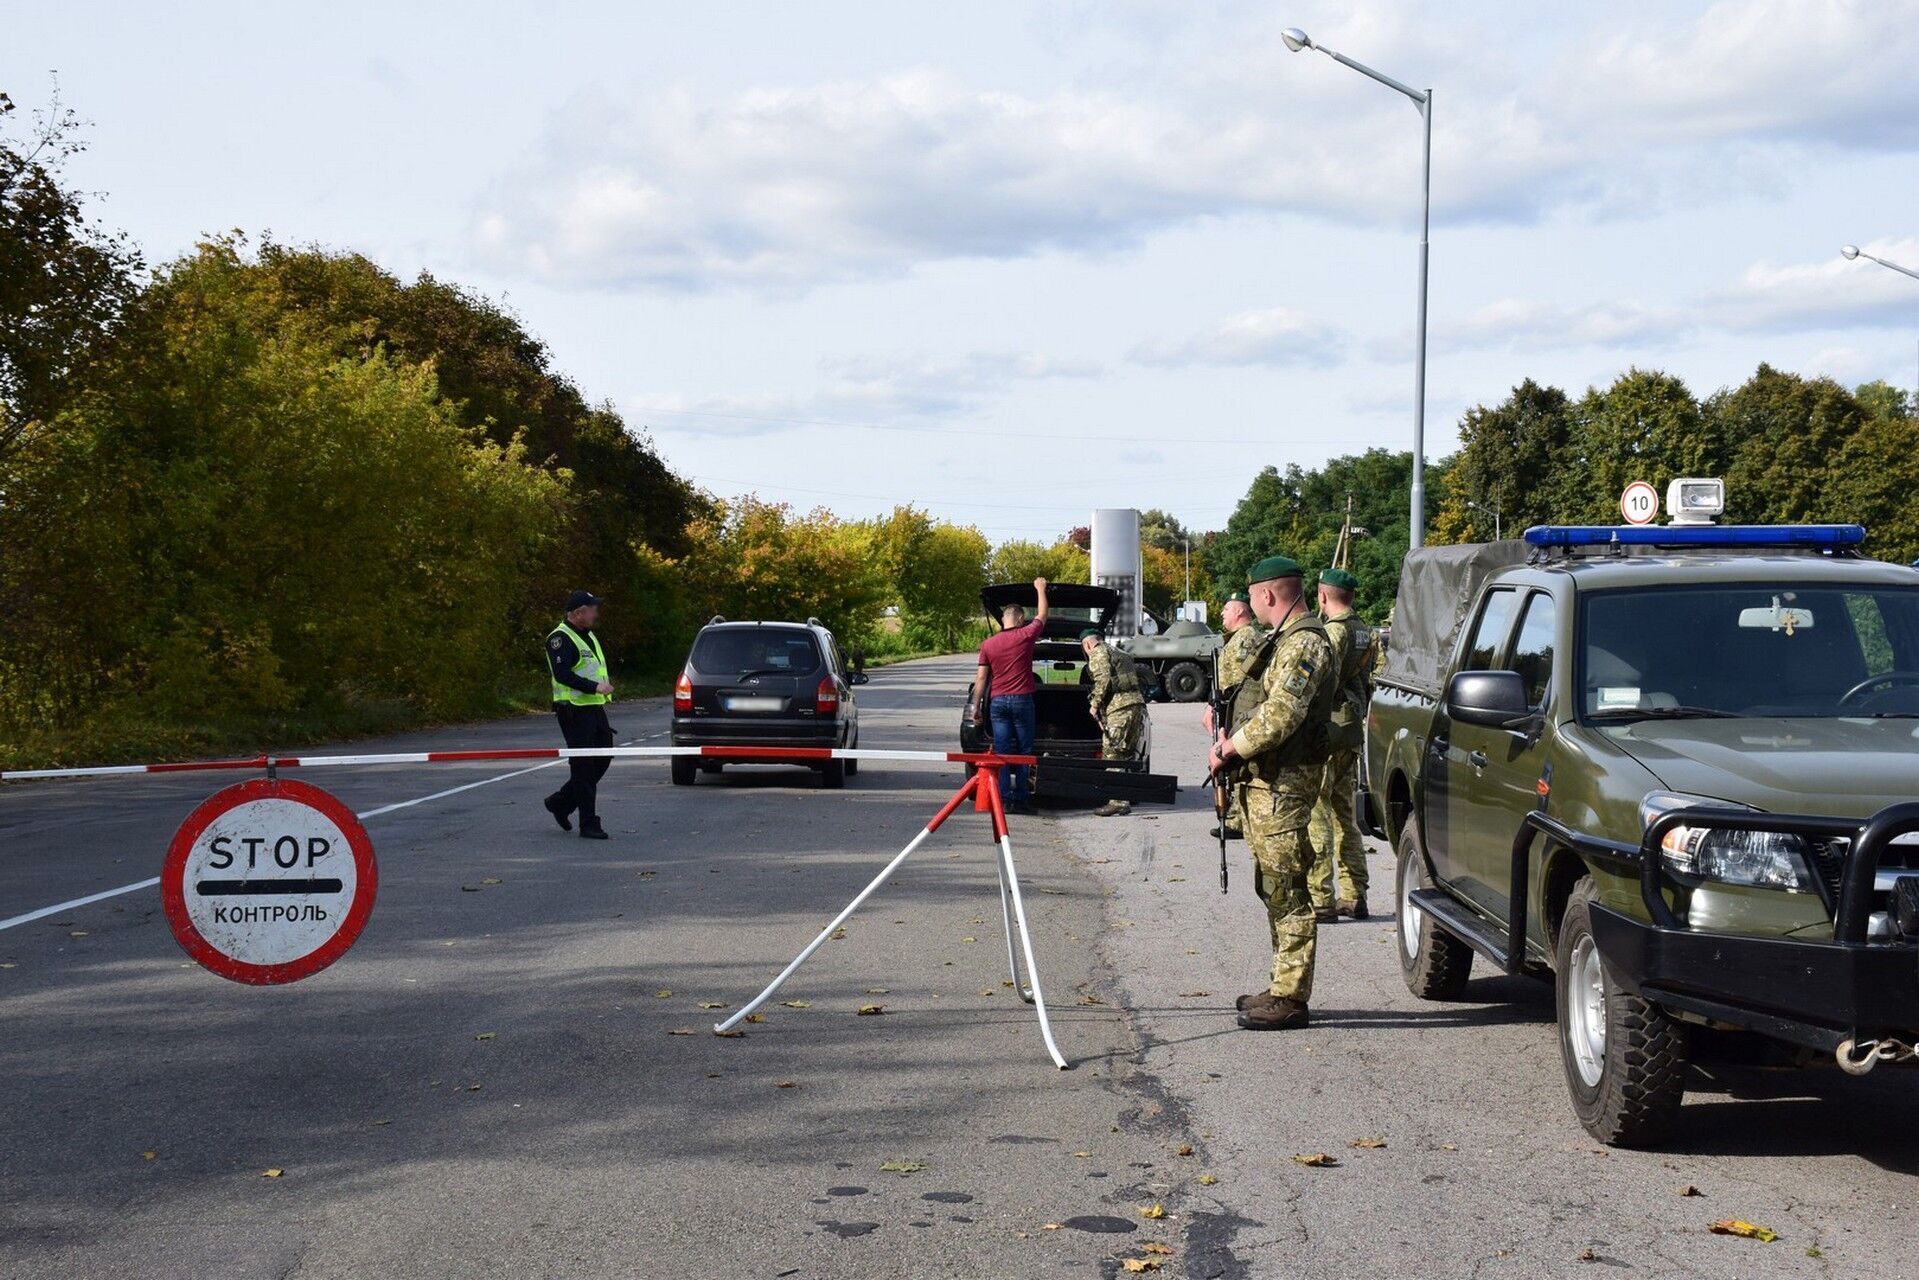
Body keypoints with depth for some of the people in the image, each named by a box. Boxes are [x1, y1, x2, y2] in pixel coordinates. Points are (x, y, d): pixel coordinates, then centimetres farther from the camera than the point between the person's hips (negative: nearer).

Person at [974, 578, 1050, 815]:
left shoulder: (988, 644, 5)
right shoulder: (1025, 636, -3)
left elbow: (980, 678, 5)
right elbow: (1042, 615, 14)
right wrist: (1040, 589, 28)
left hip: (997, 700, 3)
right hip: (1021, 699, -3)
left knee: (1002, 751, 2)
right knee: (1023, 751, 3)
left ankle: (1004, 798, -2)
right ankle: (1021, 800, 1)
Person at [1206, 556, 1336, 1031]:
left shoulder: (1304, 643, -15)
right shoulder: (1284, 640, 19)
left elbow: (1281, 714, -24)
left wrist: (1232, 748, -13)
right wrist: (1232, 741, 8)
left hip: (1283, 784, -11)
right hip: (1263, 781, 11)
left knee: (1286, 890, -9)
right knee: (1273, 888, 16)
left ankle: (1290, 1000, -7)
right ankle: (1283, 988, 24)